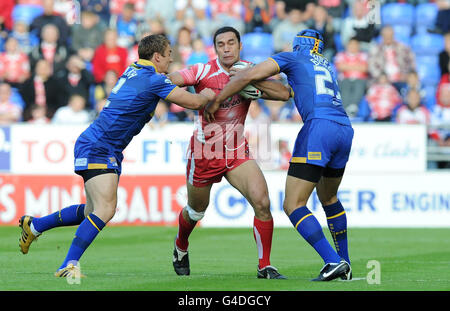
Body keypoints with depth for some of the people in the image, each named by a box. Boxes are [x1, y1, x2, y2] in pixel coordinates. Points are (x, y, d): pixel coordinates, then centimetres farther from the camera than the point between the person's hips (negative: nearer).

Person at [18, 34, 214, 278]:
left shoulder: (134, 71, 11)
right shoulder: (153, 80, -16)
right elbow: (193, 102, -14)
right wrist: (208, 95, 7)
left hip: (109, 152, 10)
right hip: (96, 148, -10)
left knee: (94, 211, 16)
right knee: (105, 210, -19)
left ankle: (34, 225, 30)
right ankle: (69, 265, -19)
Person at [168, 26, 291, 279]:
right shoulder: (204, 72, -13)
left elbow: (284, 93, -16)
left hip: (238, 152, 2)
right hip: (204, 151, -2)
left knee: (262, 202, -18)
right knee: (196, 210, 17)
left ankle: (265, 266, -7)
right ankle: (181, 248, 50)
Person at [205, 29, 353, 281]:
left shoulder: (292, 58, 13)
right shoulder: (327, 66, 30)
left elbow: (248, 76, 5)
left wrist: (215, 102, 13)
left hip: (319, 127, -7)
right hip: (345, 130, 7)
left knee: (293, 205, -4)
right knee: (328, 198, 28)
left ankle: (333, 261, -19)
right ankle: (345, 266, 27)